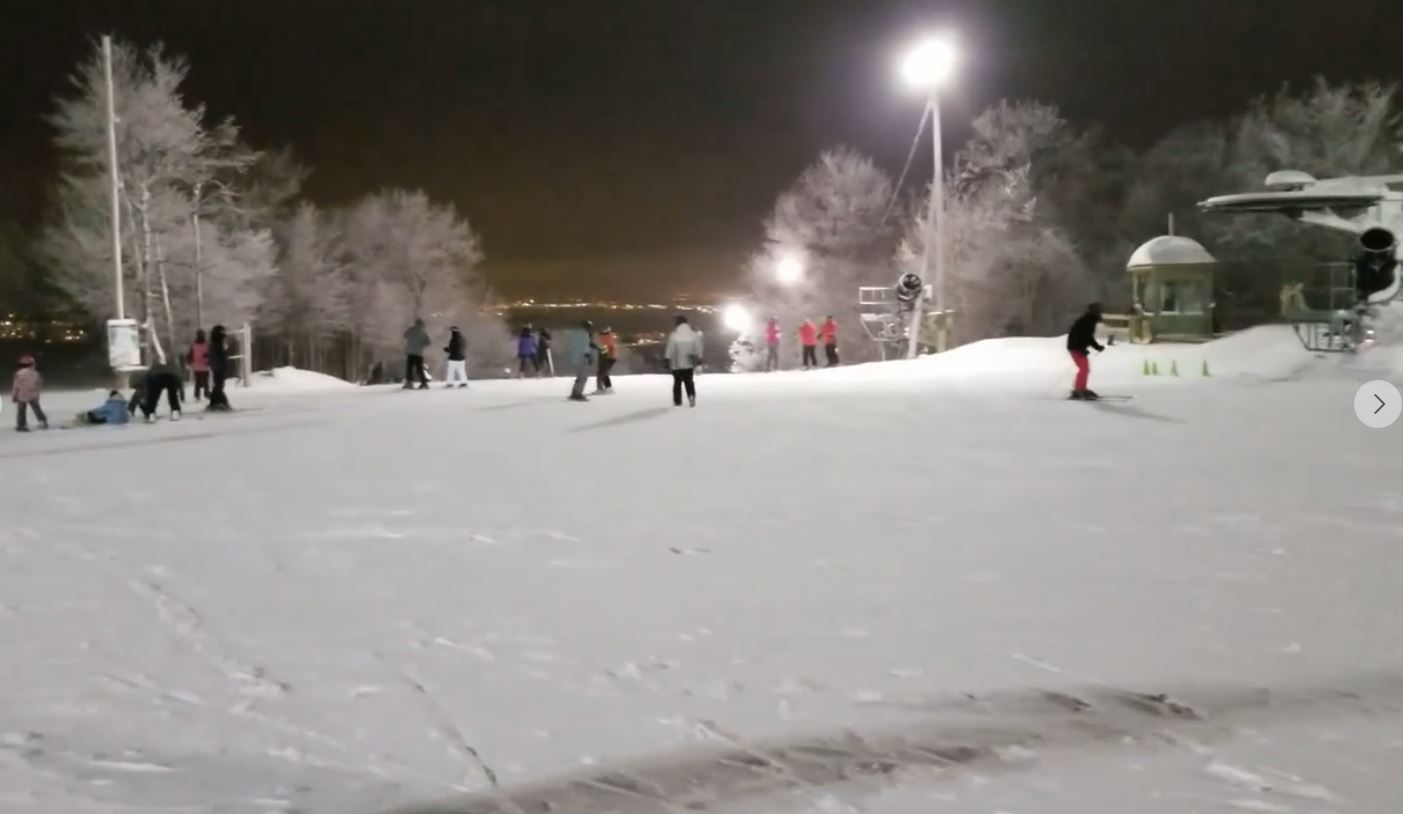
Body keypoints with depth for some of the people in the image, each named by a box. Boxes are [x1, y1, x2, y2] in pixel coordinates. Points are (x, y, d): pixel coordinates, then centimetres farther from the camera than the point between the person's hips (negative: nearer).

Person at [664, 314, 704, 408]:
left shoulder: (675, 333, -10)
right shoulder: (693, 332, 1)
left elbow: (671, 346, -8)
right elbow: (698, 345, 5)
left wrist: (667, 358, -2)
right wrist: (699, 358, 13)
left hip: (677, 362, -3)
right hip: (689, 362, 3)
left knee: (677, 381, 7)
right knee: (689, 380, 12)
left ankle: (677, 401, 7)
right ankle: (691, 395, -12)